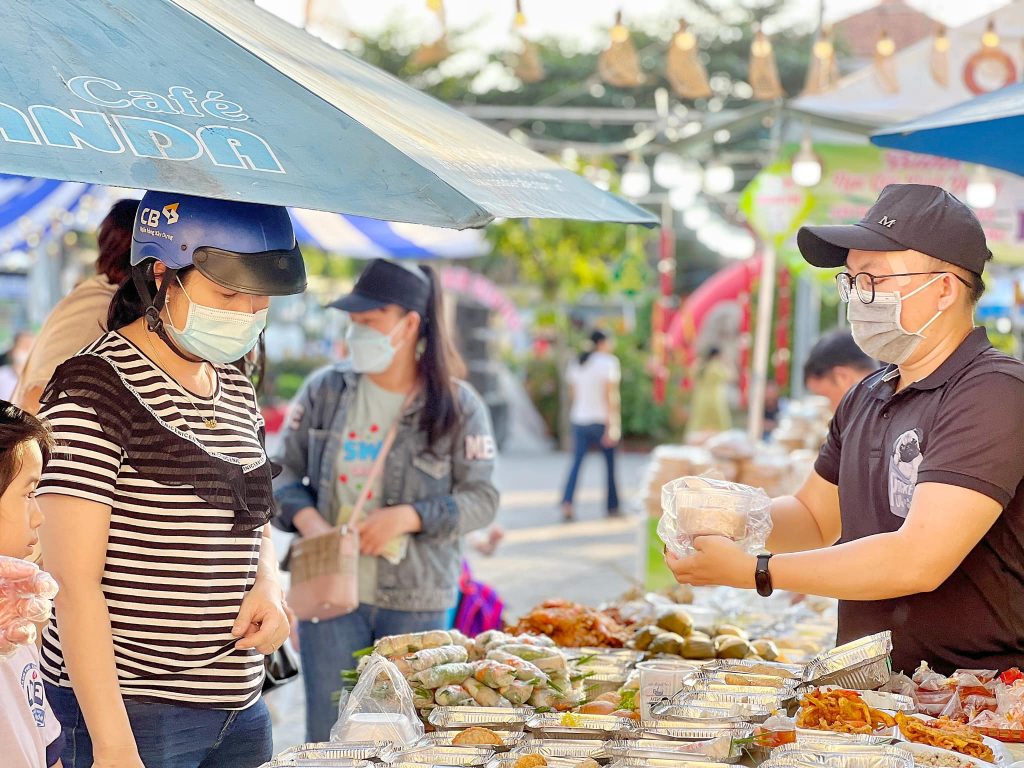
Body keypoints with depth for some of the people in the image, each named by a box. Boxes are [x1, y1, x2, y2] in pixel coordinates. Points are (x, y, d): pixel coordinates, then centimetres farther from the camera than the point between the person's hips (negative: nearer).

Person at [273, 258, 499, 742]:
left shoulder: (457, 406, -4)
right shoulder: (325, 390, 3)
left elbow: (481, 498, -3)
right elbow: (281, 471, 9)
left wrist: (407, 517, -17)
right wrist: (305, 517, -12)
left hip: (416, 598, -1)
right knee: (328, 734, 4)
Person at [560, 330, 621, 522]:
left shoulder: (577, 364, 10)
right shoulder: (609, 362, -7)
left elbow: (574, 393, 14)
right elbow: (610, 395, -13)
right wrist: (613, 425, -14)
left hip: (580, 419, 5)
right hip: (601, 419, -5)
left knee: (576, 462, 3)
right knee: (610, 463, 9)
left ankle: (567, 503, -14)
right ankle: (612, 507, 16)